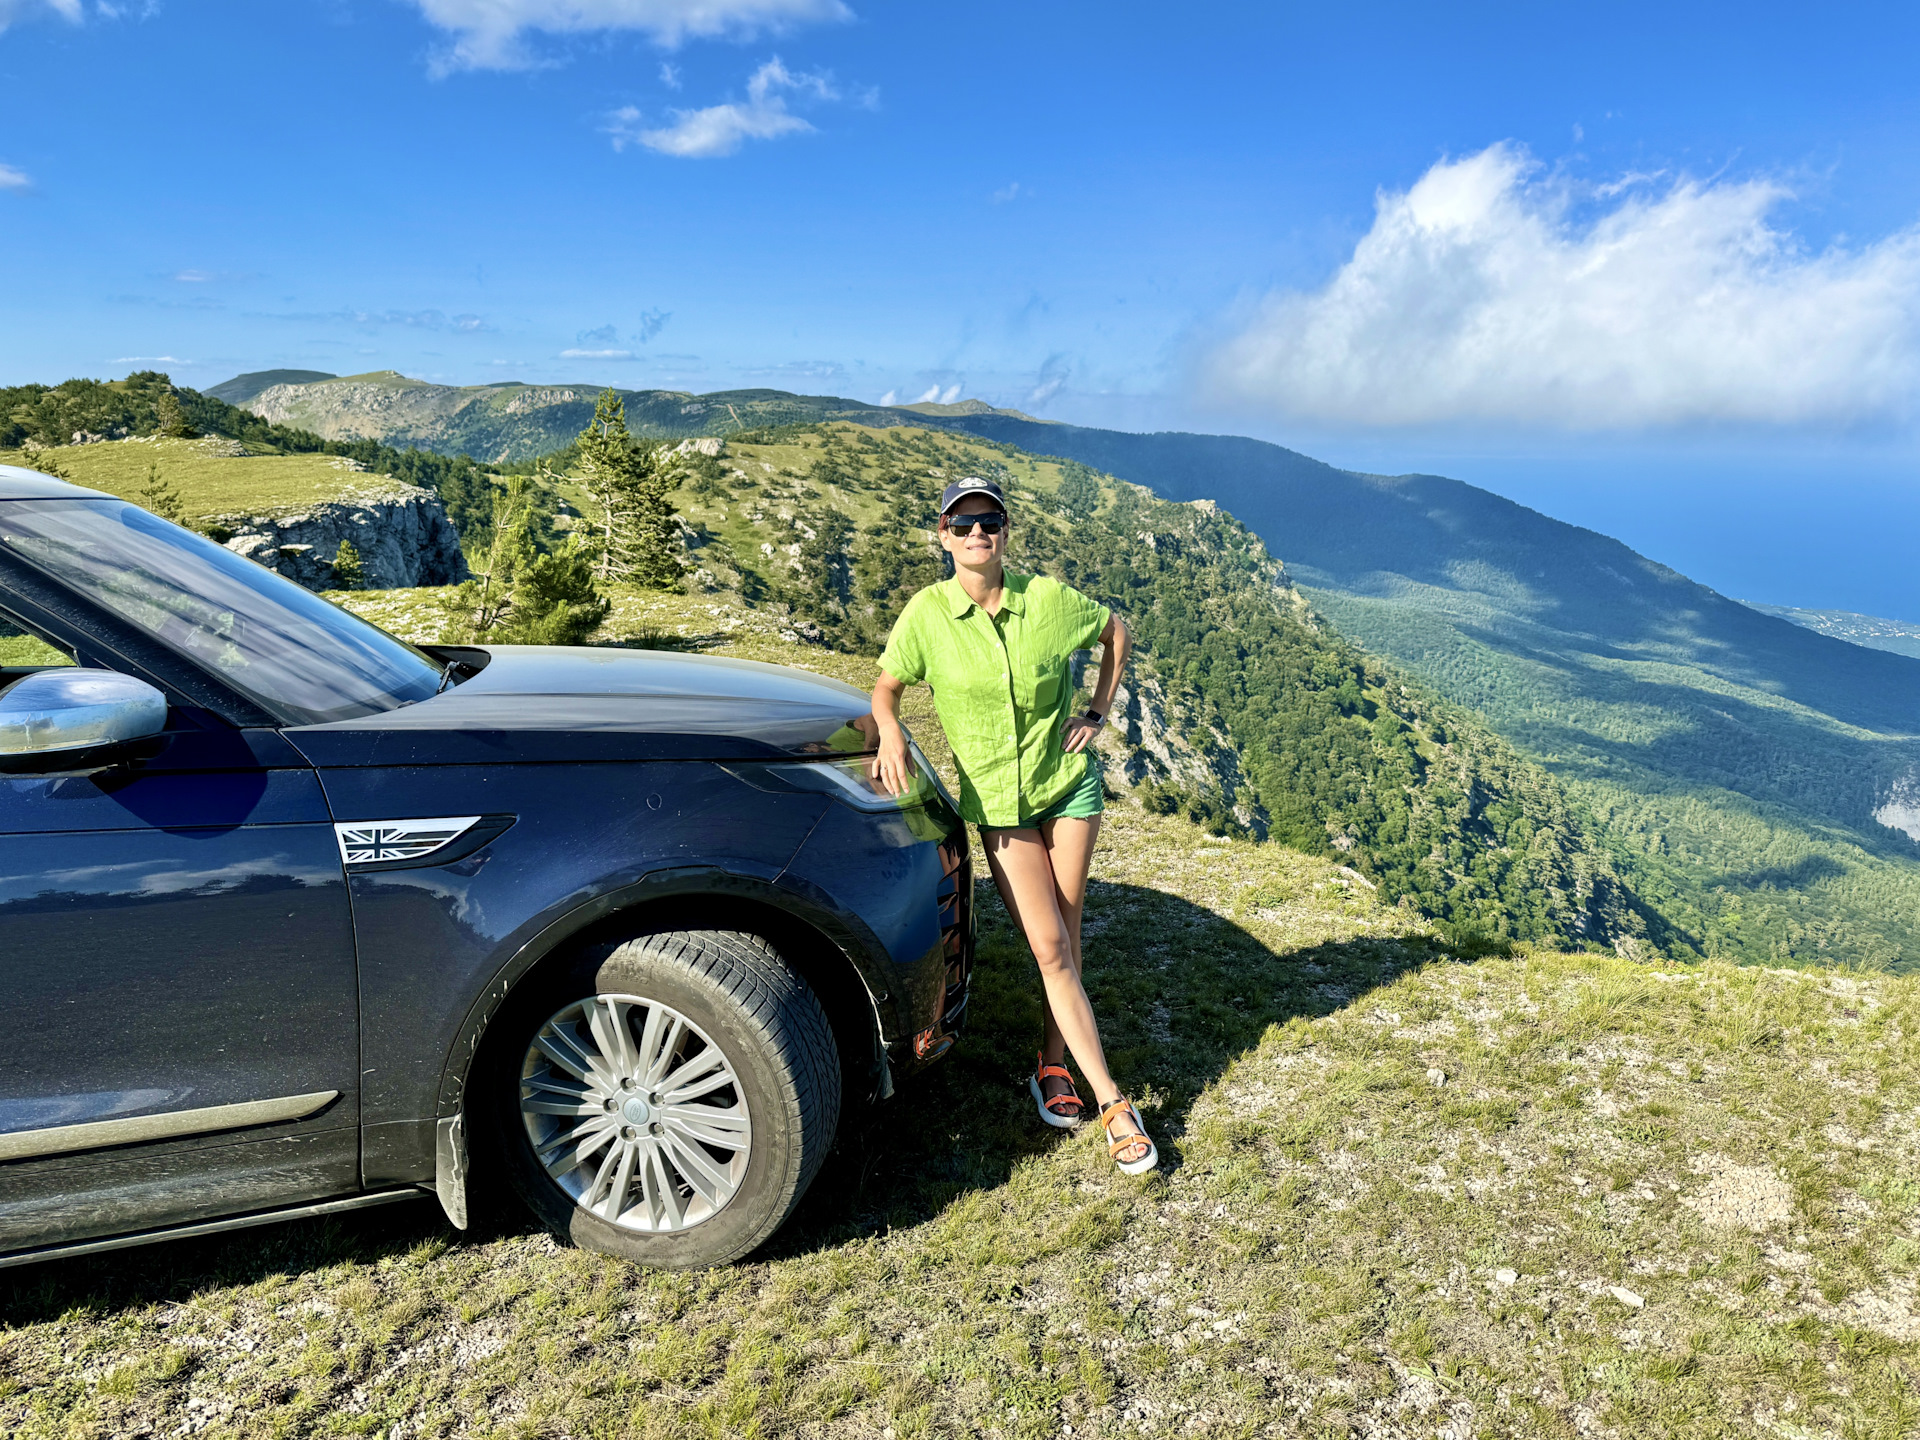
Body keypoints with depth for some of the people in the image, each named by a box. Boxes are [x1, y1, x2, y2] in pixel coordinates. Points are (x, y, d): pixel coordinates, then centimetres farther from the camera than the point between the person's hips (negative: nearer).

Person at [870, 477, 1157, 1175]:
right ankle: (1112, 1103, 3)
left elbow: (1115, 630, 8)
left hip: (1069, 782, 1)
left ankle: (1051, 1069, 28)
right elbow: (887, 686, 1)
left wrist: (1098, 712, 2)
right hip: (996, 798, -1)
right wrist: (890, 731, -20)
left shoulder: (1049, 598, -10)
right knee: (1050, 949, -5)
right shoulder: (927, 612, -10)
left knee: (1063, 938, 8)